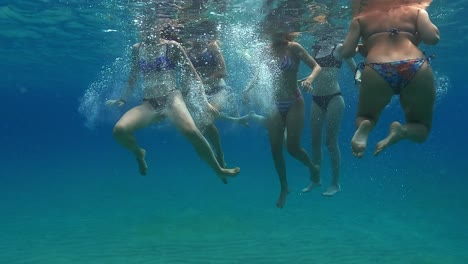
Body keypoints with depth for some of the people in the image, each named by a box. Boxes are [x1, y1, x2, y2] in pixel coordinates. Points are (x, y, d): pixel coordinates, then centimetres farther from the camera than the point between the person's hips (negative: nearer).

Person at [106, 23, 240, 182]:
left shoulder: (172, 46, 1)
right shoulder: (136, 49, 12)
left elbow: (193, 75, 3)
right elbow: (133, 77, 27)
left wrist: (204, 101, -3)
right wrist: (123, 100, 29)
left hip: (171, 98, -3)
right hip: (148, 104, 3)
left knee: (191, 131, -34)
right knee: (119, 130, -25)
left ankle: (219, 171, -14)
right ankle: (139, 154, 10)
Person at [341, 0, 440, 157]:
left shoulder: (360, 18, 24)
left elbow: (346, 52, 14)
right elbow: (433, 38, 6)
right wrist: (416, 37, 28)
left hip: (377, 72, 0)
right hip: (416, 70, 0)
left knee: (365, 118, 28)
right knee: (421, 128, 22)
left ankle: (365, 127, -10)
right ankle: (402, 130, -14)